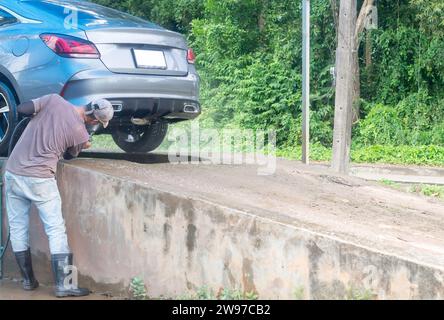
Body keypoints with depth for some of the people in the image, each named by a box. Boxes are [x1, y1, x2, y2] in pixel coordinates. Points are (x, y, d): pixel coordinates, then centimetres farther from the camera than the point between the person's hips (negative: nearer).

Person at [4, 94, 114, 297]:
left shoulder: (54, 100, -2)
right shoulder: (80, 134, -7)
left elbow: (21, 109, 0)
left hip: (12, 172, 5)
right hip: (40, 180, -5)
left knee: (17, 229, 14)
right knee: (56, 231, 3)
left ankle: (28, 280, 21)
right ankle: (63, 285, 0)